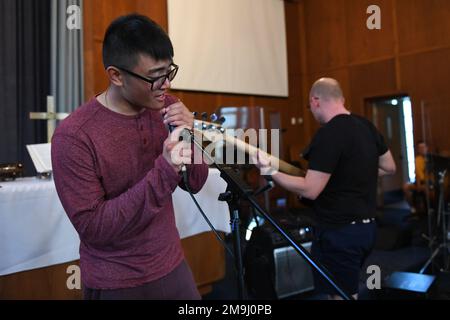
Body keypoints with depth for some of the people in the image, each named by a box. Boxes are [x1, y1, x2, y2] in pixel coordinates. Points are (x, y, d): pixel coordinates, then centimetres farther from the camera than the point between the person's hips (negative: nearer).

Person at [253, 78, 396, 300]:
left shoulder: (328, 134, -21)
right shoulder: (367, 127, 6)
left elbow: (310, 190, -24)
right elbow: (389, 168, 17)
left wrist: (269, 171, -17)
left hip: (339, 231, -9)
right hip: (366, 226, 9)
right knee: (345, 289, 24)